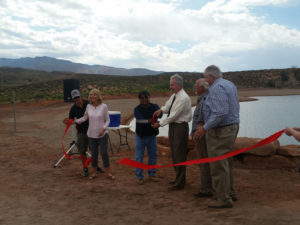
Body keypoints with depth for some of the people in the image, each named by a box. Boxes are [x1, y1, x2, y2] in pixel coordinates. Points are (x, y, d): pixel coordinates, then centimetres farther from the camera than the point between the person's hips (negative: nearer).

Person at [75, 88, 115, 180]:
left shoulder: (104, 106, -8)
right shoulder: (88, 106, 0)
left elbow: (107, 120, -2)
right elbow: (84, 117, 13)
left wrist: (103, 129, -15)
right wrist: (75, 121, 6)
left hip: (102, 134, -2)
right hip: (91, 134, 3)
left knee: (104, 153, -2)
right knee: (94, 154, 11)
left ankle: (108, 172, 12)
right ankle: (94, 172, 26)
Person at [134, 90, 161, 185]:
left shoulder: (154, 106, 0)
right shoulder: (137, 109, -7)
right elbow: (141, 121, -20)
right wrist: (152, 121, -23)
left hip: (151, 135, 3)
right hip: (140, 135, -3)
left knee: (153, 155, 12)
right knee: (139, 157, 2)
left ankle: (151, 174, 27)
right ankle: (139, 177, 13)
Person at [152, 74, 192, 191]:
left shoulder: (183, 98, -20)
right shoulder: (174, 95, 9)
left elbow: (174, 115, -21)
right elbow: (168, 106, 19)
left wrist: (160, 124, -15)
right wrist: (161, 110, -4)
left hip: (180, 127, -10)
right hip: (173, 126, 10)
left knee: (179, 155, -4)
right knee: (174, 153, 18)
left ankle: (180, 183, 6)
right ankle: (178, 178, 32)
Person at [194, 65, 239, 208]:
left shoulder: (217, 88, -17)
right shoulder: (230, 85, 14)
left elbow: (220, 113, -27)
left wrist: (204, 128, -22)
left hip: (220, 131, -11)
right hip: (232, 127, 11)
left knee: (218, 165, -3)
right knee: (226, 163, 20)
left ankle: (223, 199, 5)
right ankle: (229, 192, 31)